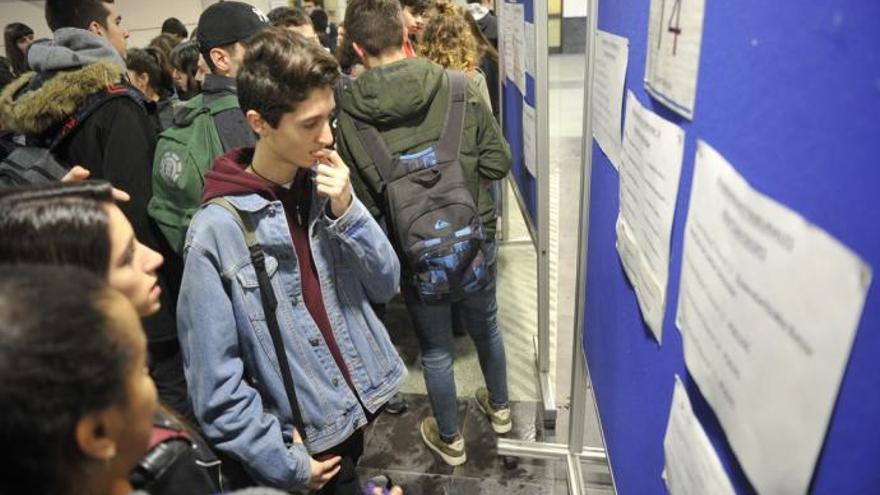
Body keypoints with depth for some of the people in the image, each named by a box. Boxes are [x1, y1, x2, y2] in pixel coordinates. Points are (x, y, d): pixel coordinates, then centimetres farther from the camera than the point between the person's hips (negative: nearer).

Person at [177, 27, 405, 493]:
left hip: (359, 402, 6)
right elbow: (215, 378, -17)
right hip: (304, 434, -5)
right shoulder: (217, 229, -21)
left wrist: (347, 211, -19)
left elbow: (386, 284, -4)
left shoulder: (325, 185, -6)